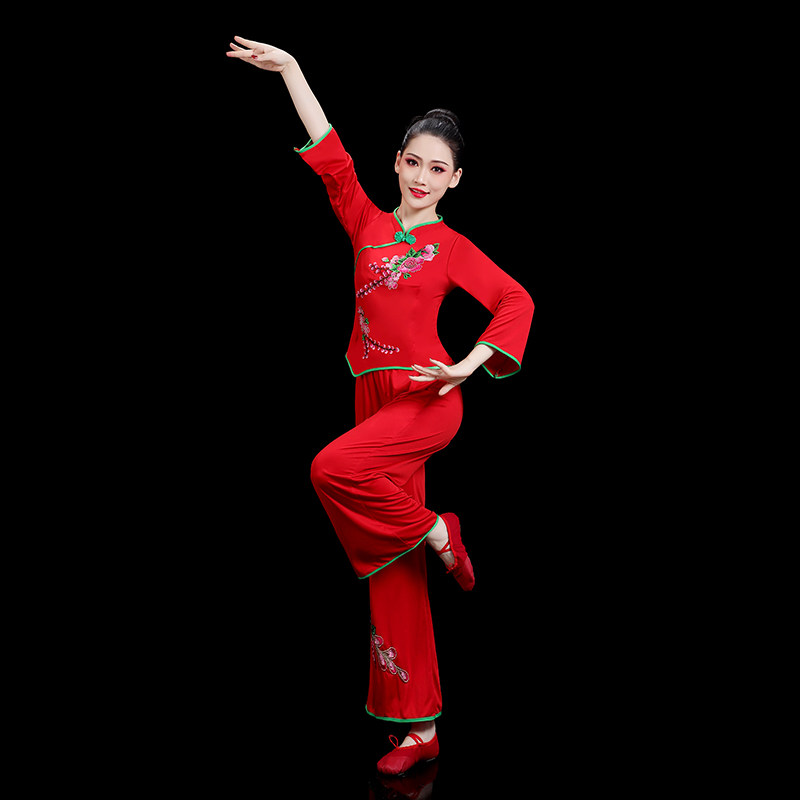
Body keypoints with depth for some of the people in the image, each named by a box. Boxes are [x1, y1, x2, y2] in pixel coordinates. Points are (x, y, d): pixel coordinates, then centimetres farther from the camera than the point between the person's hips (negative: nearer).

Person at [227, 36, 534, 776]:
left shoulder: (452, 247, 2)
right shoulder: (367, 223, 10)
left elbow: (517, 302, 2)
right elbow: (331, 155, 7)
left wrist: (469, 365, -10)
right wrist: (290, 69, 5)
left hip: (428, 401, -4)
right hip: (376, 399, 4)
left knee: (334, 469, -32)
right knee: (392, 576, 5)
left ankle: (437, 533, -5)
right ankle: (419, 727, 15)